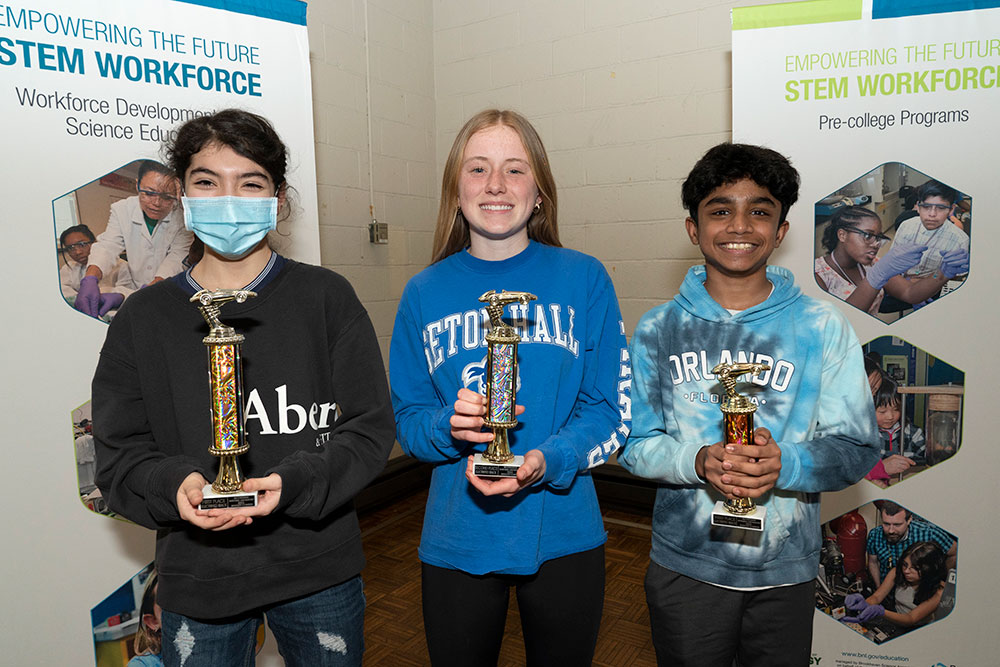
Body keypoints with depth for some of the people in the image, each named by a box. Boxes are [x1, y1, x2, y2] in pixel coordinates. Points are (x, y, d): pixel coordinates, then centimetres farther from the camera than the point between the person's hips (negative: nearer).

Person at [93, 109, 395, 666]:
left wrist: (291, 483, -22)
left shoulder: (326, 297, -5)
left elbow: (372, 428, -7)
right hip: (196, 579, 1)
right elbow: (118, 455, 1)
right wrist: (174, 485, -20)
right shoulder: (144, 317, 1)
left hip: (320, 571, 0)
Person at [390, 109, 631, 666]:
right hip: (455, 541, 1)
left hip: (563, 537, 0)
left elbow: (612, 411, -7)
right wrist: (449, 426, -20)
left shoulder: (584, 279, -6)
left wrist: (546, 461, -24)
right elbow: (407, 421, 1)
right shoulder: (425, 293, -1)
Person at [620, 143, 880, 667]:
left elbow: (858, 448, -4)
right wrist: (699, 461, -22)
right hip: (683, 565, 0)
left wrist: (785, 464, -24)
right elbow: (634, 442, -3)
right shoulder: (658, 329, -2)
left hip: (786, 571, 0)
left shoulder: (822, 328, -3)